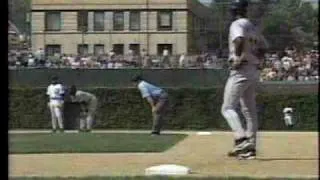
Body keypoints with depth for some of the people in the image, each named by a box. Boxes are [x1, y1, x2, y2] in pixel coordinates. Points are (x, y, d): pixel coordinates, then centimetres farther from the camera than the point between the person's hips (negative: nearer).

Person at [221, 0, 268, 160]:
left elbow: (239, 40, -29)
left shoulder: (236, 24, -9)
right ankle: (250, 147, 12)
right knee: (249, 110, 11)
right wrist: (256, 61, 17)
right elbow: (263, 46, 23)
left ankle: (241, 139, -25)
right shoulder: (252, 27, 18)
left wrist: (237, 59, -20)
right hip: (254, 71, 9)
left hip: (240, 71, -9)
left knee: (227, 108, -9)